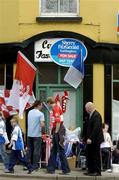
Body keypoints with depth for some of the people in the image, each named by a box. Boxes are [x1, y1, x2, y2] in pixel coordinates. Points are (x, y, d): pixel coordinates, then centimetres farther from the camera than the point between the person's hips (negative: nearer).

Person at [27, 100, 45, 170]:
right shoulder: (40, 114, -12)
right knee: (36, 150, 1)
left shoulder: (29, 112, 7)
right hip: (37, 134, -6)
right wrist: (42, 130, -3)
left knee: (30, 150, 13)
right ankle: (35, 165, 1)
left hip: (29, 134, 6)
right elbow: (42, 125, -21)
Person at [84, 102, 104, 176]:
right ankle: (91, 170, 17)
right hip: (90, 139, 9)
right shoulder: (91, 115, 15)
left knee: (96, 156, -2)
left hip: (95, 139, -9)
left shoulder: (96, 115, -15)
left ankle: (97, 172, 5)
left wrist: (90, 138, -24)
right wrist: (87, 138, 10)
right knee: (89, 155, 10)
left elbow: (96, 128, -22)